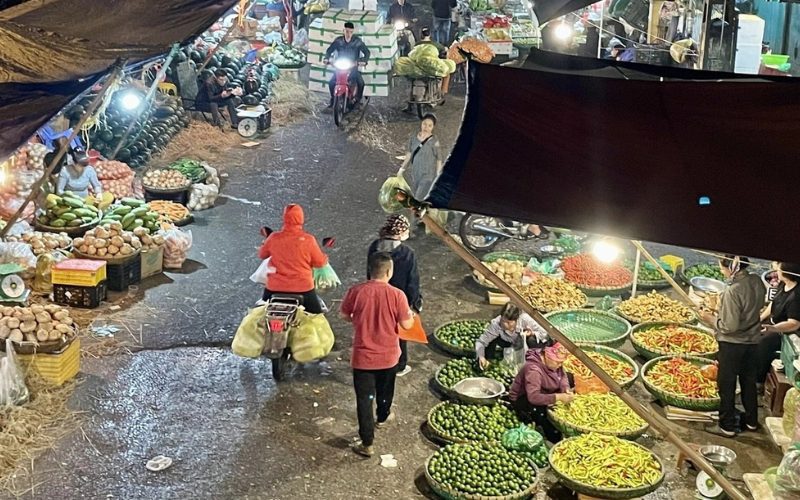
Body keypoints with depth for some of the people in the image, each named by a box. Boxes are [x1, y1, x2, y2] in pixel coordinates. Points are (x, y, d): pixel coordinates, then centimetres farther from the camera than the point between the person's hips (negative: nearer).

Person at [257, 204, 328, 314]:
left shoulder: (273, 238, -7)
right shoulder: (308, 240, -12)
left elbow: (261, 255, 11)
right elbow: (319, 262, -1)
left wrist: (266, 239, 29)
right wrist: (326, 258, 22)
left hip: (275, 288, 1)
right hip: (303, 288, -1)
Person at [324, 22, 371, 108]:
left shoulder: (357, 41, -5)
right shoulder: (338, 40, -1)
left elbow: (367, 52, -4)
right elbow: (329, 50, 4)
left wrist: (364, 60, -25)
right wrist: (327, 58, -17)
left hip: (353, 67, -1)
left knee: (361, 83, -23)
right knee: (331, 82, -17)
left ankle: (358, 100, 0)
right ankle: (332, 99, 9)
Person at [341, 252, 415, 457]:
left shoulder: (356, 291, -14)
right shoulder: (396, 295, -17)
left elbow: (344, 316, 1)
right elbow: (406, 324, -10)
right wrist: (412, 316, 13)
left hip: (363, 355, -1)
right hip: (388, 355, 1)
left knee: (364, 398, 4)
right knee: (385, 390, 28)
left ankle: (367, 444, 5)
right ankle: (383, 417, 54)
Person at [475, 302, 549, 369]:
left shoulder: (524, 319, -36)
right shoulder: (496, 324, -34)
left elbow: (545, 334, -26)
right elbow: (480, 342, -25)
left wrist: (532, 333, -46)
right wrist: (481, 357, -43)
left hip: (524, 343, -1)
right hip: (508, 343, 1)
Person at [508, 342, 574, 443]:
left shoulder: (554, 362, -10)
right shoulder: (533, 369, -35)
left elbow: (563, 377, 3)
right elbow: (533, 397, -43)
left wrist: (566, 389, -20)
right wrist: (558, 397, -43)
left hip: (543, 393, 9)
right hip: (522, 399, -9)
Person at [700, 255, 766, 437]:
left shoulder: (732, 292, -27)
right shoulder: (757, 282, -5)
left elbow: (730, 326, -24)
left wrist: (712, 319, -7)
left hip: (732, 344, -7)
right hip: (753, 341, 7)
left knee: (726, 385, 7)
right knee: (749, 382, 20)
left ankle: (727, 426, 16)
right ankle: (751, 421, 32)